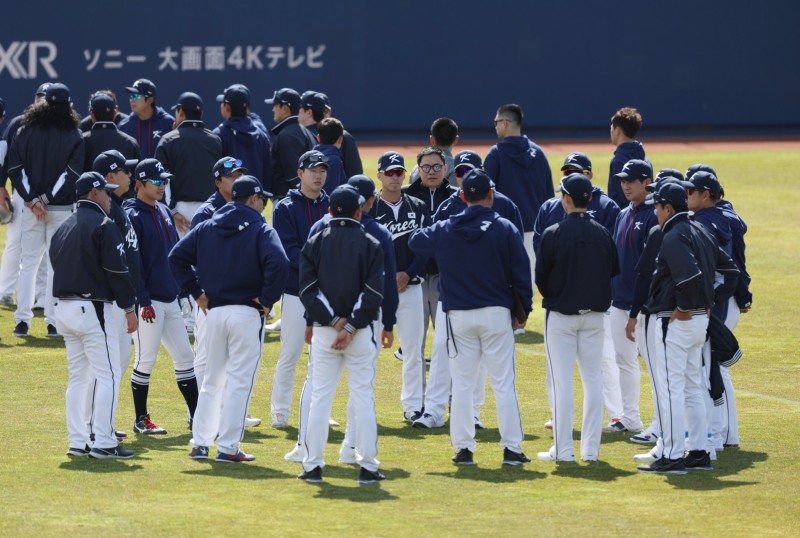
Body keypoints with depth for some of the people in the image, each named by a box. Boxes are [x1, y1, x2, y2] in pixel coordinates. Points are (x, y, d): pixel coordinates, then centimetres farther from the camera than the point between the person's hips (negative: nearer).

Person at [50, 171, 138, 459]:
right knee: (107, 375, -6)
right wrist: (129, 308, -8)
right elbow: (117, 269, -13)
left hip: (64, 306, 8)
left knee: (78, 377, 12)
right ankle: (103, 443, -11)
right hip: (93, 309, -8)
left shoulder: (63, 228, 15)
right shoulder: (103, 225, -10)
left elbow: (56, 263, 17)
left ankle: (78, 442, 10)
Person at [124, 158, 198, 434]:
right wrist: (144, 301, -18)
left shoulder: (164, 212, 14)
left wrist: (185, 286, 13)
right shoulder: (133, 216, -11)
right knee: (146, 360, -3)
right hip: (149, 302, -8)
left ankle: (196, 416, 13)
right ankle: (141, 419, 7)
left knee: (184, 356, 9)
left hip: (171, 300, 8)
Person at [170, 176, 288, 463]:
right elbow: (278, 263, -22)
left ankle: (200, 443, 12)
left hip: (214, 310, 5)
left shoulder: (207, 227, 10)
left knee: (212, 380, 15)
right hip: (247, 312, -5)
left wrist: (196, 292, 10)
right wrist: (268, 299, -11)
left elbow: (177, 257, 7)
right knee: (240, 381, -1)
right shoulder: (260, 230, -6)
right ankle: (228, 447, -3)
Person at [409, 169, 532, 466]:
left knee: (461, 384, 7)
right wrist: (524, 310, 8)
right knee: (504, 384, 2)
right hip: (497, 313, -1)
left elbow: (415, 241, 20)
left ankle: (463, 448, 6)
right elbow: (521, 274, -4)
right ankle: (511, 449, 0)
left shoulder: (444, 230, 0)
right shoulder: (505, 230, -6)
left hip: (458, 316, 1)